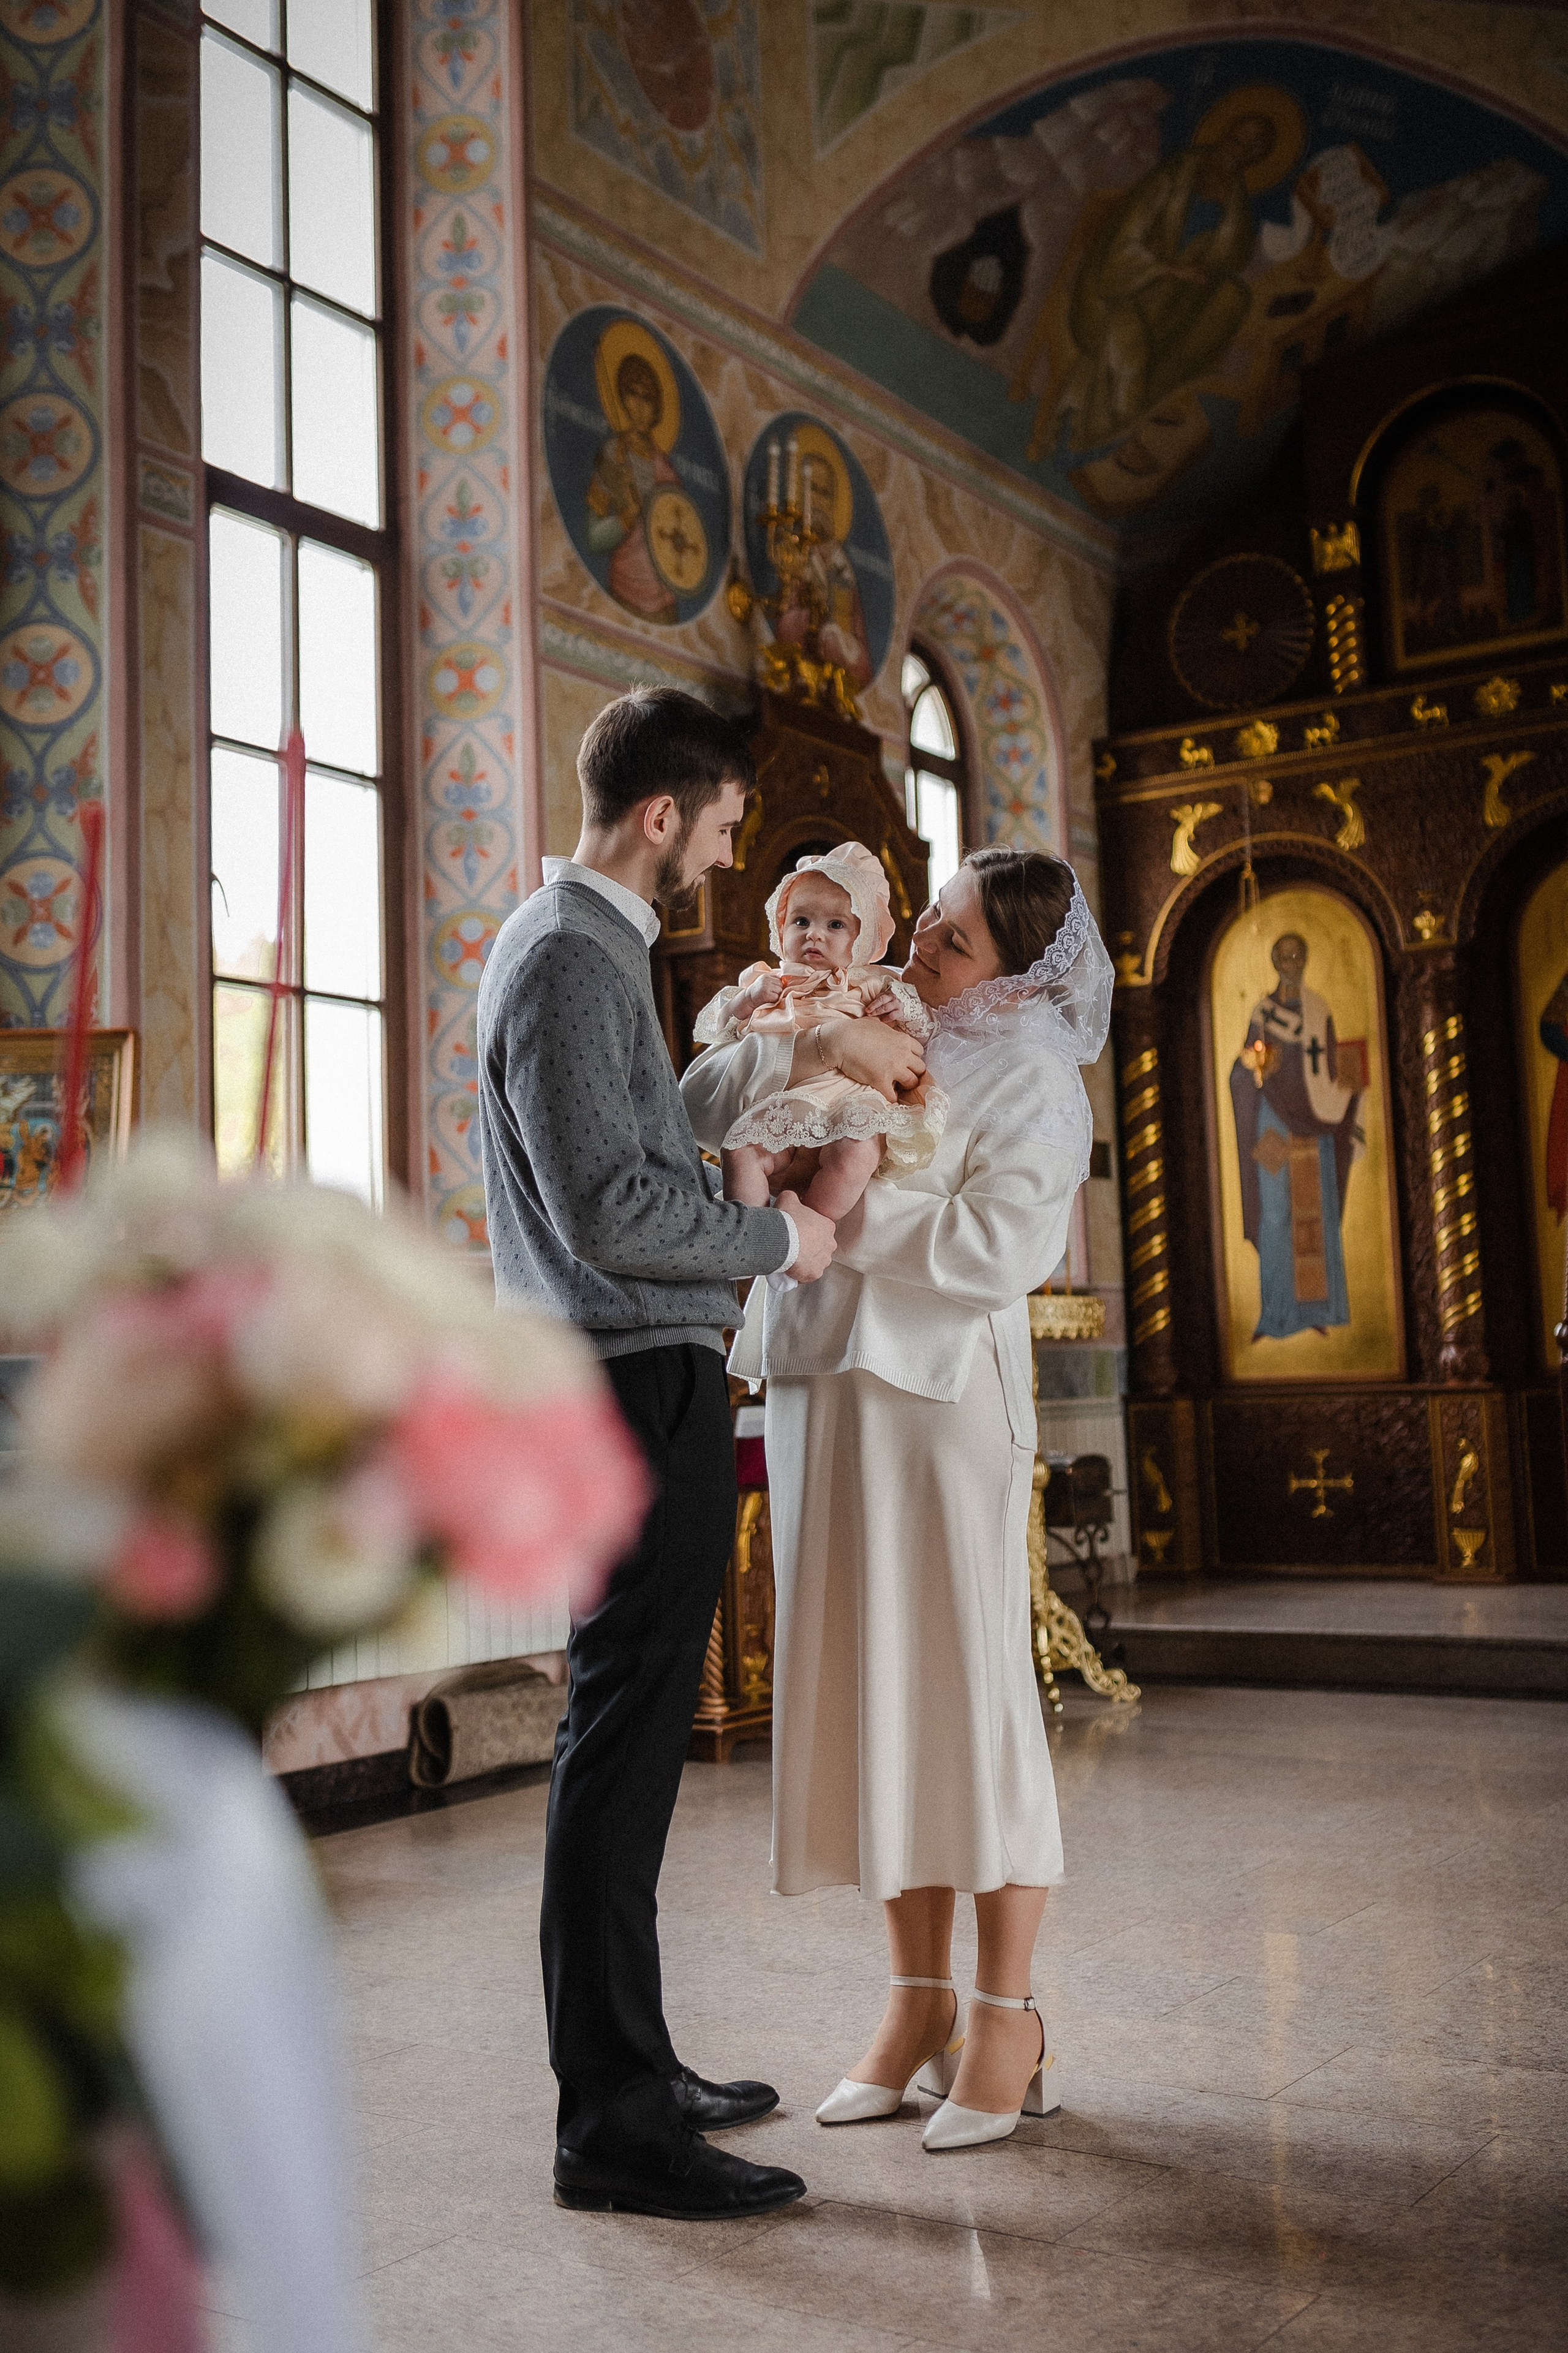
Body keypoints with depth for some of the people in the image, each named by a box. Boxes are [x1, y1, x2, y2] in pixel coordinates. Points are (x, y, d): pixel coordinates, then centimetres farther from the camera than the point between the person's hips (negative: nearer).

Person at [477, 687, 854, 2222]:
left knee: (628, 1730, 15)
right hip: (637, 1381, -11)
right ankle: (610, 2126, 0)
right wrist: (778, 1239, -9)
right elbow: (608, 1208, -20)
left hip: (641, 1378, 11)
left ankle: (629, 2064, 26)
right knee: (624, 1733, -8)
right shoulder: (565, 956, -13)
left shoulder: (590, 945, 20)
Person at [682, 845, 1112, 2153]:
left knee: (969, 1693, -1)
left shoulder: (1029, 1074, -3)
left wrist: (844, 1211, -13)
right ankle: (920, 2003, 21)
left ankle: (1009, 2023, 11)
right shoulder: (878, 1033, 15)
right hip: (823, 1388, 6)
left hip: (943, 1395, -6)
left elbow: (1002, 1247, -16)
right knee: (870, 1697, 9)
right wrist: (797, 1056, -5)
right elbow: (703, 1106, 12)